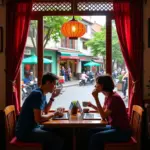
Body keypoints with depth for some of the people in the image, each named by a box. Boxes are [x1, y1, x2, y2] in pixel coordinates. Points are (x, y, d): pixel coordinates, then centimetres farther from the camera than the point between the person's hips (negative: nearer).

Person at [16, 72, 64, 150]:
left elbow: (45, 111, 20)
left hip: (32, 127, 10)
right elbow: (39, 119, -27)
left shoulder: (42, 94, 9)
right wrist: (54, 114, -13)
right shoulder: (38, 94, -21)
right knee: (59, 140, -18)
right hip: (26, 132, -10)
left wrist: (52, 97, 10)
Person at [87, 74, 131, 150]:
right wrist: (92, 105, 9)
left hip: (122, 131, -9)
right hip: (113, 127, 9)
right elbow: (104, 112, 18)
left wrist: (96, 98, -25)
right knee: (91, 132, 4)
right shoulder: (107, 96, 5)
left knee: (95, 137, -19)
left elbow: (104, 116, -25)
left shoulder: (114, 98, -22)